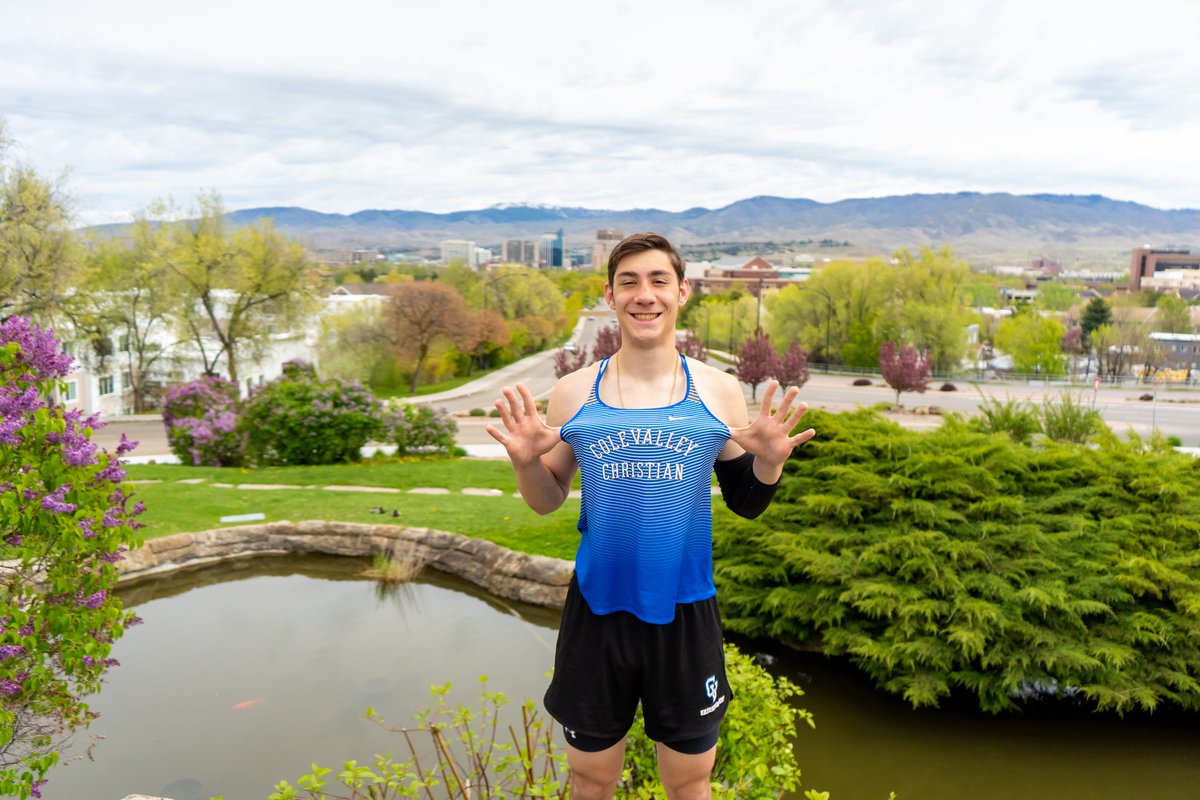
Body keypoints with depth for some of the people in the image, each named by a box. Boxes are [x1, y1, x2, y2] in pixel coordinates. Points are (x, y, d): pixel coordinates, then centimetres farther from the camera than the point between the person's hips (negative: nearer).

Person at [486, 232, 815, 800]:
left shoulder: (718, 391, -4)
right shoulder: (574, 392, -4)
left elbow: (746, 503, 3)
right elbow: (546, 502, 2)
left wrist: (770, 461, -17)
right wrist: (525, 462, -18)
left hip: (685, 614, 0)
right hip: (596, 610, 0)